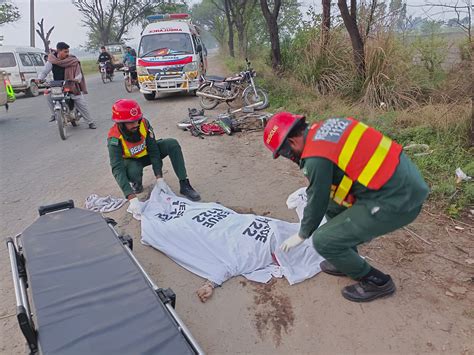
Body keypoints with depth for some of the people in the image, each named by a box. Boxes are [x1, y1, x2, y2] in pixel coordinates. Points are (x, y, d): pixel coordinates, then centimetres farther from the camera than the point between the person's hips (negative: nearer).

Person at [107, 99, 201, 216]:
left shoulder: (144, 123, -27)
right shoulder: (114, 138, -32)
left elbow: (154, 150, -22)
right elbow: (117, 169, -39)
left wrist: (159, 178, -29)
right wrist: (132, 198, -49)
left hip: (147, 153, 2)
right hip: (132, 160, -2)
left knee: (172, 144, -22)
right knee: (132, 172, -37)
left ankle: (184, 185, -21)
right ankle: (136, 183, 2)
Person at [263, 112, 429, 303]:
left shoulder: (316, 158, -18)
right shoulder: (327, 126, 7)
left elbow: (318, 201, -5)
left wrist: (301, 235, 13)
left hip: (397, 201, -9)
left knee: (323, 241, -2)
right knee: (333, 206, 23)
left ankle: (375, 281, 17)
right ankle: (347, 262, 35)